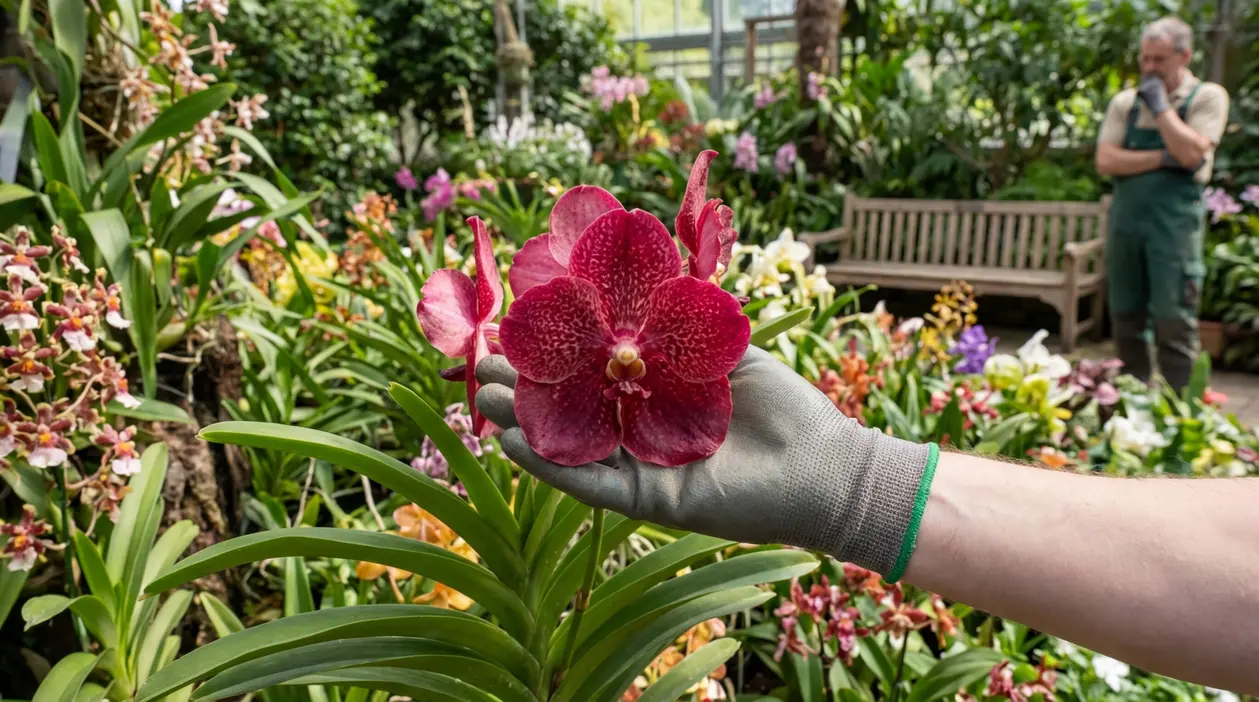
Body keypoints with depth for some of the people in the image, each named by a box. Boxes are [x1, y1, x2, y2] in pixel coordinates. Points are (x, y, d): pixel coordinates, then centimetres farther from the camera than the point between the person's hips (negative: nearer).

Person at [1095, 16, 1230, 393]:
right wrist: (1163, 158, -11)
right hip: (1125, 218, 4)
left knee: (1174, 323, -5)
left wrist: (1161, 106, -8)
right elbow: (1106, 161, -1)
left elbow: (1192, 154, -13)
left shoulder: (1207, 97, 2)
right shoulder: (1125, 102, 11)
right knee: (1126, 320, 7)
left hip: (1175, 221, -4)